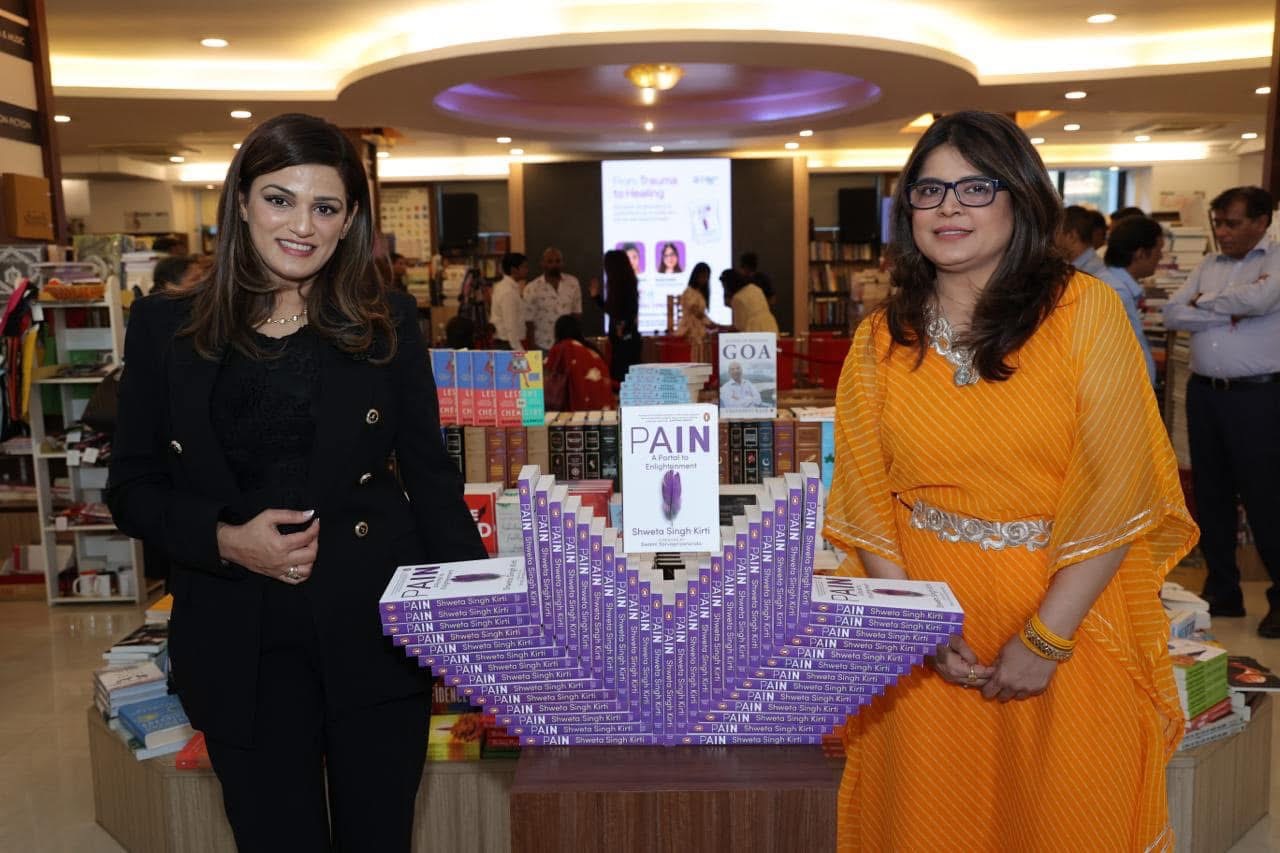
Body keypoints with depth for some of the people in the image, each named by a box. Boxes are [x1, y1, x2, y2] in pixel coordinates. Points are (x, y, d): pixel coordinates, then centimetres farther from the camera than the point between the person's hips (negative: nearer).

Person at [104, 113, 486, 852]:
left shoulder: (388, 322, 2)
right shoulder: (165, 327, 2)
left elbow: (430, 473, 4)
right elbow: (133, 488, 5)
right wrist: (225, 539, -14)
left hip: (376, 624, 0)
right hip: (241, 640, 0)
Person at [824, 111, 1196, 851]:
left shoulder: (1084, 311, -7)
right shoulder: (881, 339, 2)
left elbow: (1114, 492, -11)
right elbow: (865, 496, 1)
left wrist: (1046, 638, -15)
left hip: (1065, 623, -2)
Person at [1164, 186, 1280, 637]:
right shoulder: (1209, 265, 12)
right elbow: (1172, 314, 2)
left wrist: (1204, 301, -6)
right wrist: (1228, 316, -11)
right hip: (1204, 392, 6)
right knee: (1210, 494, 11)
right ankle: (1222, 590, 23)